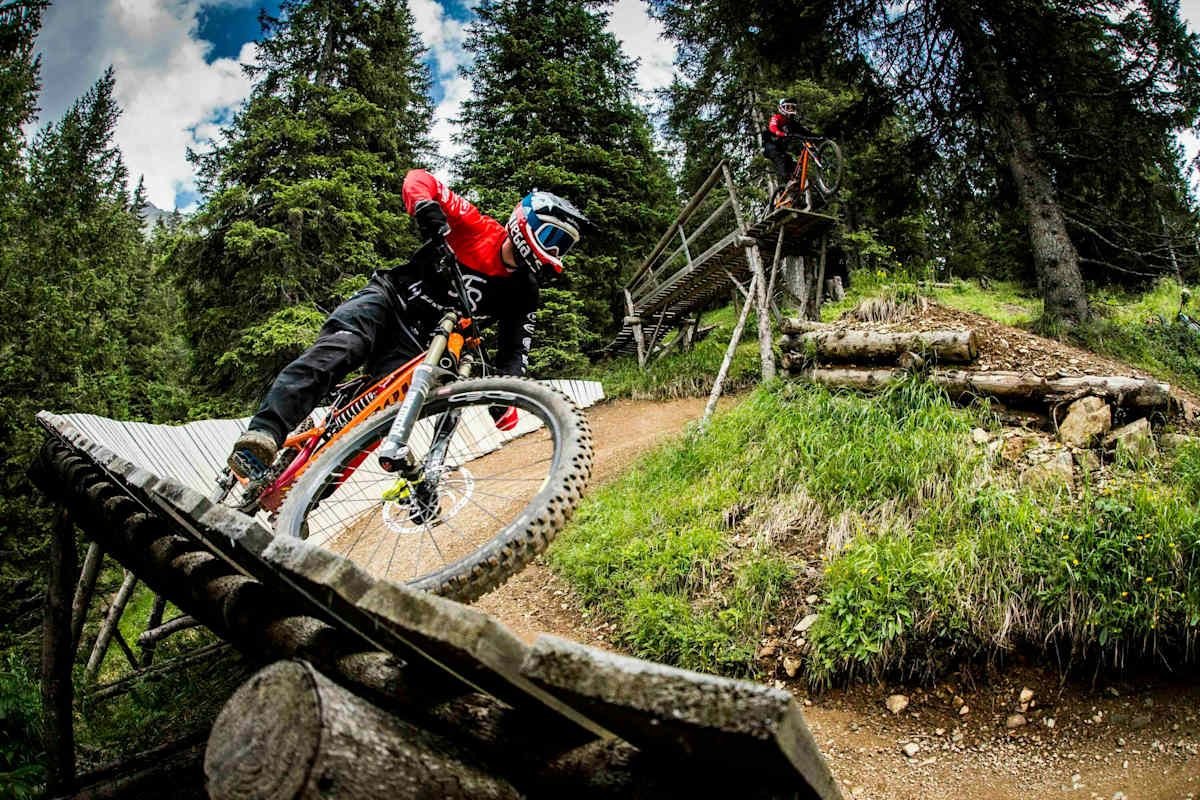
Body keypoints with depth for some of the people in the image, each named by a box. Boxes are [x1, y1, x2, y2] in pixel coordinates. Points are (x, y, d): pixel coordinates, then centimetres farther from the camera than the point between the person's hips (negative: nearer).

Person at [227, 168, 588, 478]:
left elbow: (514, 352, 1)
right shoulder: (478, 229, -5)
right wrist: (432, 218, -30)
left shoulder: (523, 293, 5)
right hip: (389, 297, -3)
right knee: (339, 347, -33)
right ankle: (263, 435, -43)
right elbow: (417, 180, -8)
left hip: (416, 344, 3)